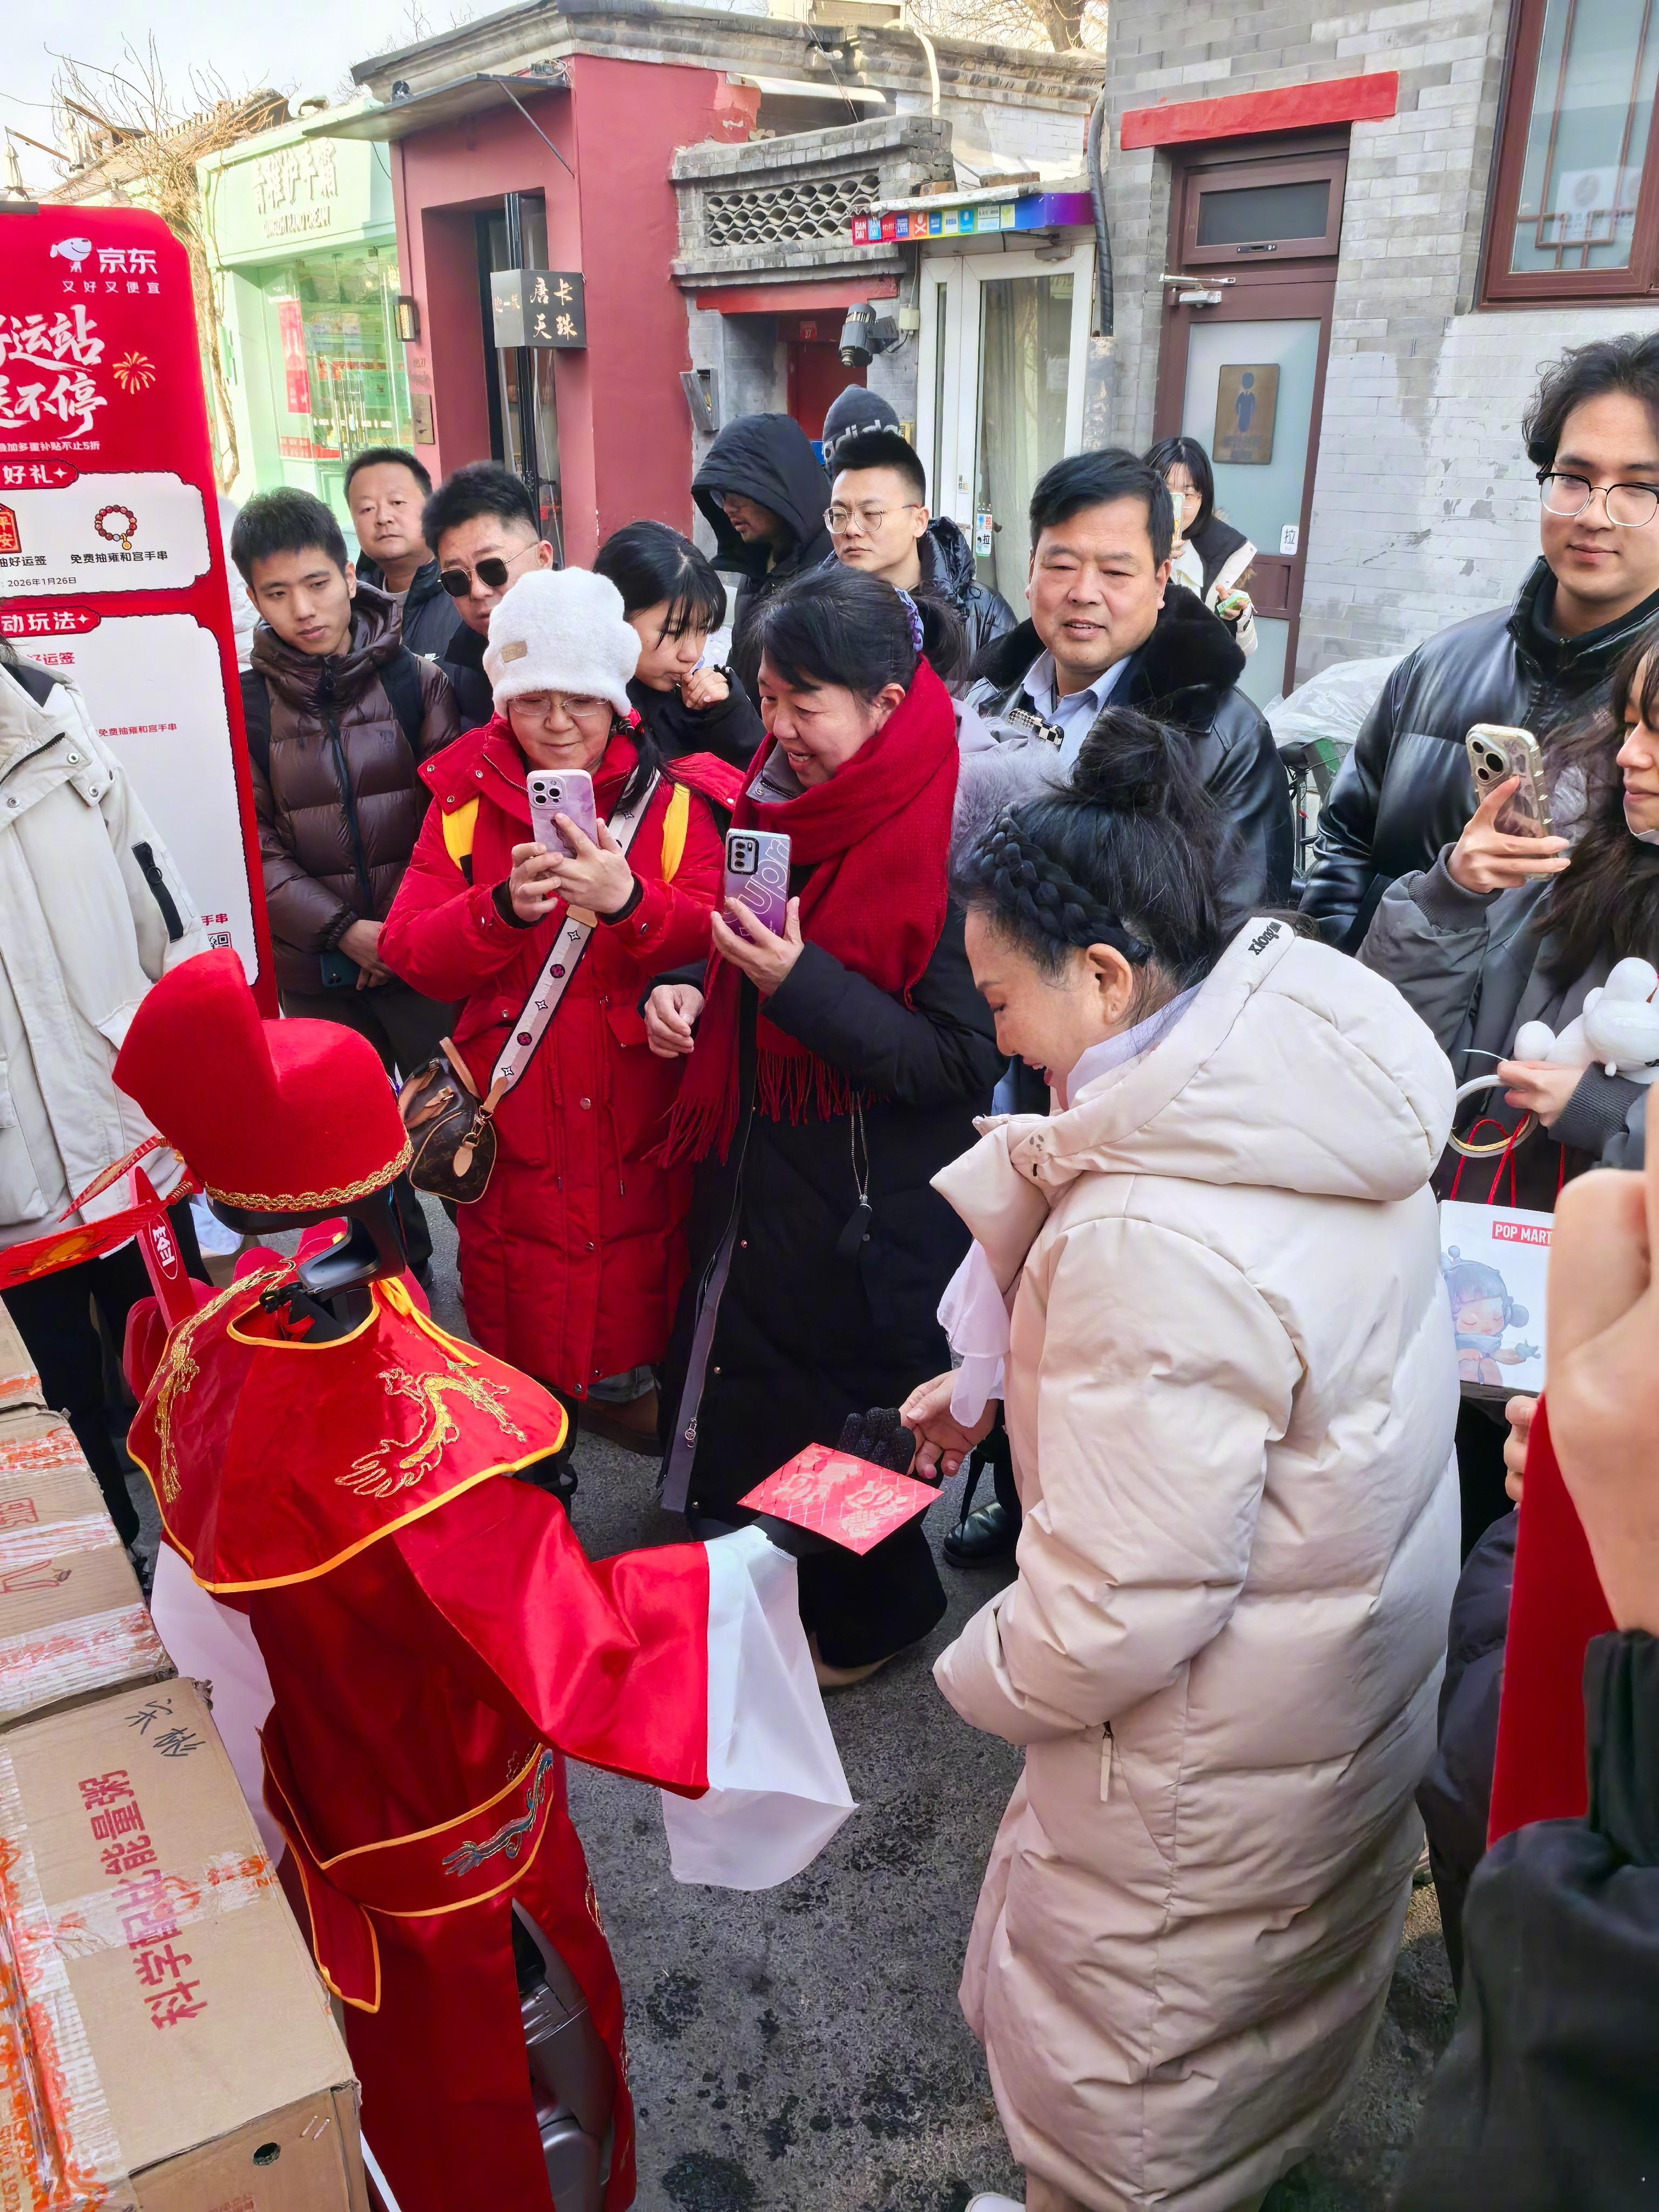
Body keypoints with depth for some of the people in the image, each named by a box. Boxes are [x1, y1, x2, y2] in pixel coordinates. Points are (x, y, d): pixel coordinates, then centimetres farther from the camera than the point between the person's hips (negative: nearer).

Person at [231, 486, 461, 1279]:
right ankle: (400, 1270, 33)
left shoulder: (417, 680, -2)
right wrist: (345, 931, -15)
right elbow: (256, 846, -4)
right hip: (318, 973, 2)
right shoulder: (245, 704, 0)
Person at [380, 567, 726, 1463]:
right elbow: (412, 952, -7)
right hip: (513, 1110, 0)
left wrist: (629, 901, -32)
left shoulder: (671, 800, 0)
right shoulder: (463, 804, 1)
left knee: (638, 1257, 14)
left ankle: (624, 1380, 40)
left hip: (637, 1103, 0)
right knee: (516, 1287, 10)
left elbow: (717, 934, -12)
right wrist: (505, 907, -25)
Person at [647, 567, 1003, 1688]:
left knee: (840, 1416, 11)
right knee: (744, 1395, 20)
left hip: (872, 1207, -7)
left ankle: (873, 1614, 40)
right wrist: (698, 997, -4)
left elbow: (964, 1063, -23)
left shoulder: (946, 846, -21)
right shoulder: (787, 805, 2)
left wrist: (800, 984, -28)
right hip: (760, 1173, 7)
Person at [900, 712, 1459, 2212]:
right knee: (1272, 1981, 35)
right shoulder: (1321, 1060, -11)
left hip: (1222, 1741, -9)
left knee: (1110, 2058, 20)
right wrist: (991, 1382, 5)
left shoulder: (1158, 1242, -38)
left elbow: (1116, 1610, -31)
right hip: (1369, 1646, 9)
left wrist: (986, 1677, -10)